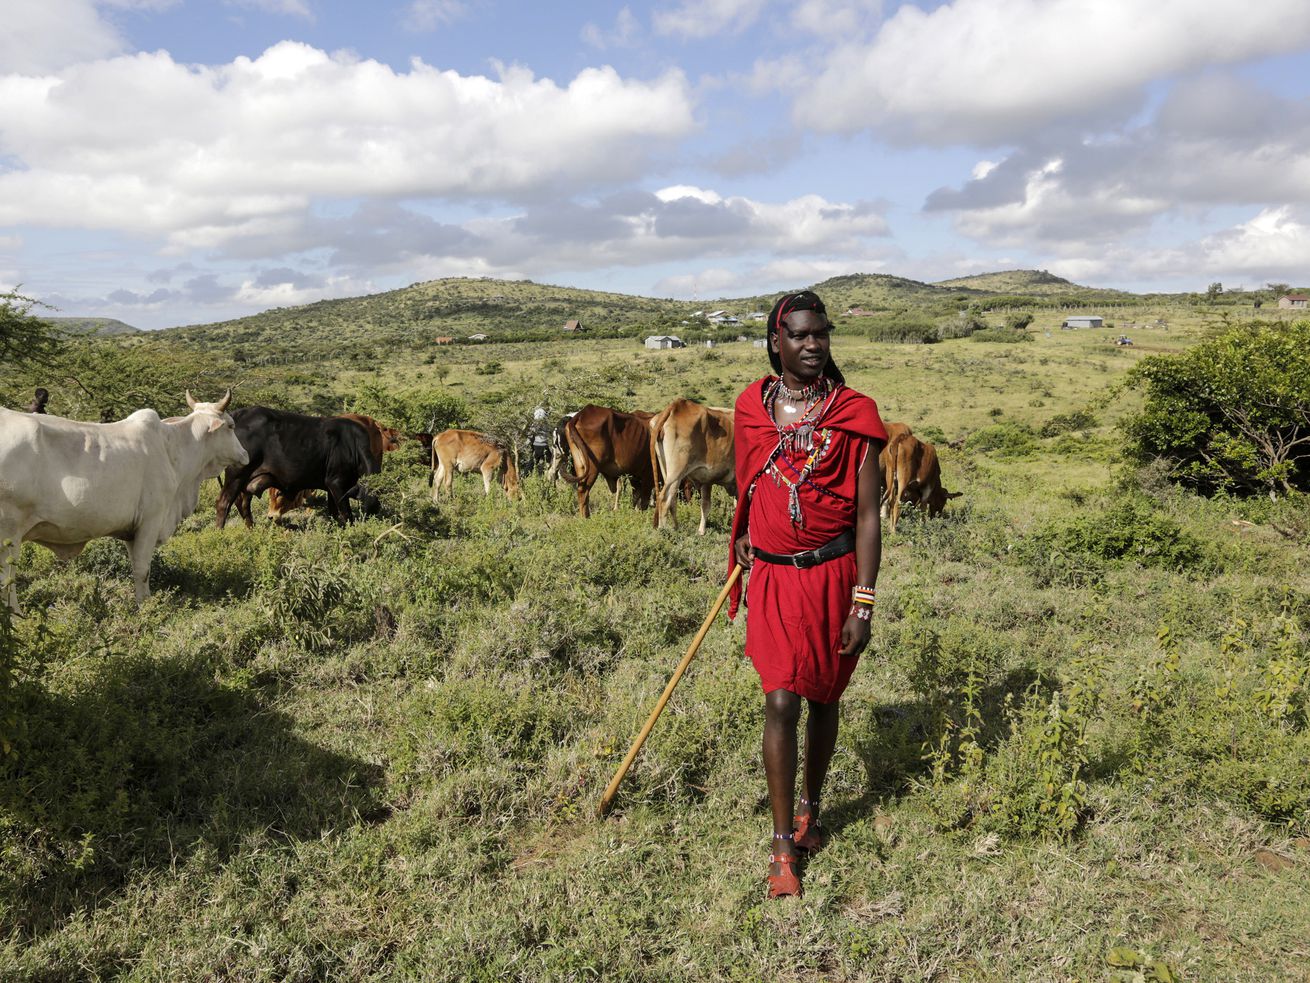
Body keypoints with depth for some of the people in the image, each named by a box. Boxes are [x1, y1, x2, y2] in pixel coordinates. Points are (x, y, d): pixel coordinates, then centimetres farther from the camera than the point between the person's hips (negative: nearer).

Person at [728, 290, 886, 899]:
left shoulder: (853, 414, -6)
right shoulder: (752, 407, 2)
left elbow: (867, 515, -7)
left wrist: (863, 601, -11)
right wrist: (745, 545, 21)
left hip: (832, 575, -1)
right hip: (773, 577, 1)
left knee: (822, 698, 14)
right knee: (781, 704, -5)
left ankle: (810, 809, 37)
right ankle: (783, 846, 8)